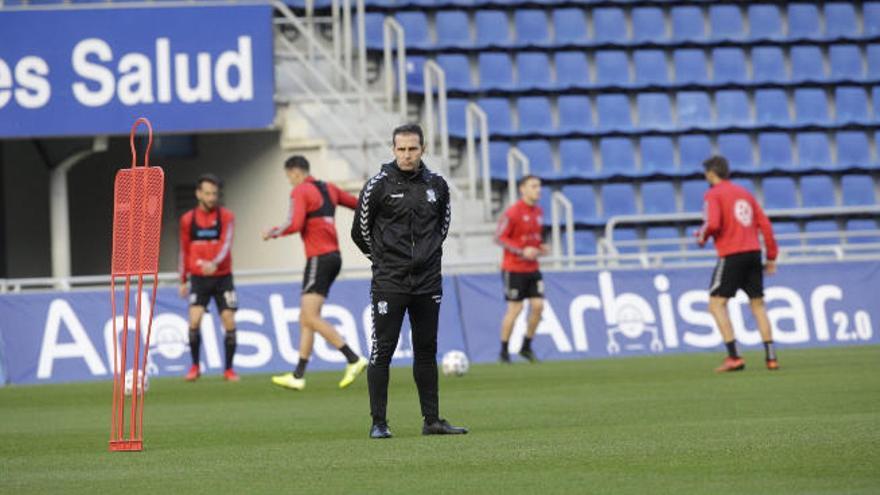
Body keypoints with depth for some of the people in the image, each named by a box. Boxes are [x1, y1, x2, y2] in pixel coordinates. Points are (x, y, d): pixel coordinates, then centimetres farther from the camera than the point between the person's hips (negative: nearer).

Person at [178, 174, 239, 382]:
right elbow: (184, 251, 13)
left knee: (229, 323, -3)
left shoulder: (226, 217, -2)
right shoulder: (188, 220, 5)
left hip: (222, 277, -1)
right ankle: (195, 367, 0)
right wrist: (183, 280, 14)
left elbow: (225, 244, -15)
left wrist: (214, 263, -34)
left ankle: (229, 370, 11)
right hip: (199, 277, 1)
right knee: (194, 321, -15)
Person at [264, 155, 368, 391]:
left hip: (319, 258, -9)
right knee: (306, 318, 9)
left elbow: (294, 225, -20)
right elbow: (357, 203, 25)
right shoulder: (328, 188, 15)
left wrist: (273, 233, -3)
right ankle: (298, 376, 6)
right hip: (334, 255, 9)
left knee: (311, 318, -12)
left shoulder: (300, 192, -8)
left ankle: (354, 360, -19)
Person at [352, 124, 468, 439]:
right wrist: (383, 258, 8)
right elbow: (360, 230, 2)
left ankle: (432, 420, 14)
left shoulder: (436, 185, 6)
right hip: (389, 284, -4)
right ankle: (378, 423, -1)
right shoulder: (378, 185, -6)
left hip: (428, 283, 4)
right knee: (382, 351, -5)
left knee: (426, 351, 9)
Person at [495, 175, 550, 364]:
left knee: (538, 306, -2)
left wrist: (541, 247, 4)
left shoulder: (538, 211, 9)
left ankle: (526, 347, 12)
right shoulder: (513, 212, -14)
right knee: (514, 309, -5)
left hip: (532, 268, 7)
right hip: (514, 268, -7)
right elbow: (499, 238, -14)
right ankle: (504, 352, 7)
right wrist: (521, 252, -22)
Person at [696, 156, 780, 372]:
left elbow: (713, 223, -18)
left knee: (716, 303, -3)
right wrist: (771, 256, 18)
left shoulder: (713, 194, -2)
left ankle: (734, 356, -15)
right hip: (753, 252, 7)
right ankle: (771, 357, 7)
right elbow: (764, 224, 15)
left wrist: (702, 236, 4)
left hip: (731, 255, -7)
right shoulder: (745, 193, 18)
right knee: (758, 304, 13)